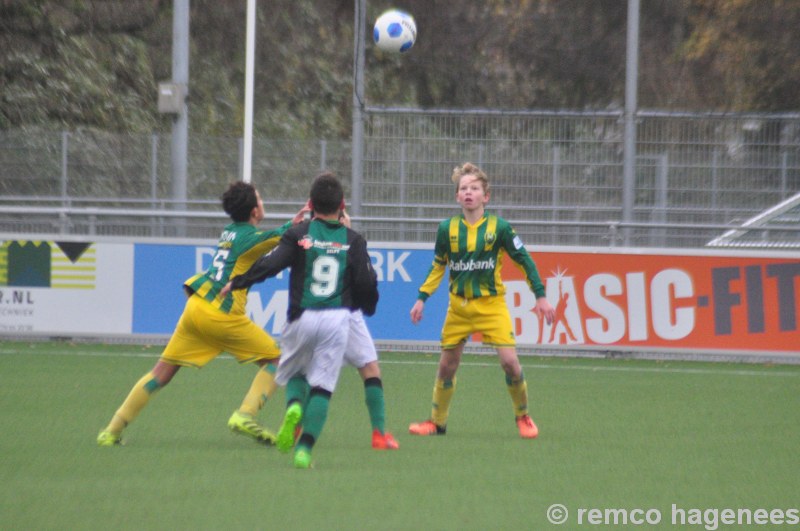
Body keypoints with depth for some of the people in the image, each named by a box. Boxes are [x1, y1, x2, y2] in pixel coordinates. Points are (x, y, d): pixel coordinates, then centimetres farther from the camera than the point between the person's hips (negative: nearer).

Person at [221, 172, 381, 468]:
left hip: (302, 318, 0)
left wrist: (236, 284, 3)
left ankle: (294, 407, -13)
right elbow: (367, 283, 1)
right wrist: (367, 307, 23)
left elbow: (269, 265, -10)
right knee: (322, 385, 3)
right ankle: (305, 449, -11)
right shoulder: (353, 241, 4)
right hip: (338, 319, 0)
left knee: (293, 373, 21)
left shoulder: (298, 235, 0)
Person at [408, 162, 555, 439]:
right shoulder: (447, 229, 0)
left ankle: (523, 416, 8)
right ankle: (437, 422, 22)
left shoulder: (499, 227, -7)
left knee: (509, 360, -13)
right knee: (447, 365, 5)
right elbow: (438, 266, 13)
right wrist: (422, 299, 8)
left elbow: (524, 260, 1)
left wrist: (540, 296, -1)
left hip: (491, 304, -2)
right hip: (458, 306, 2)